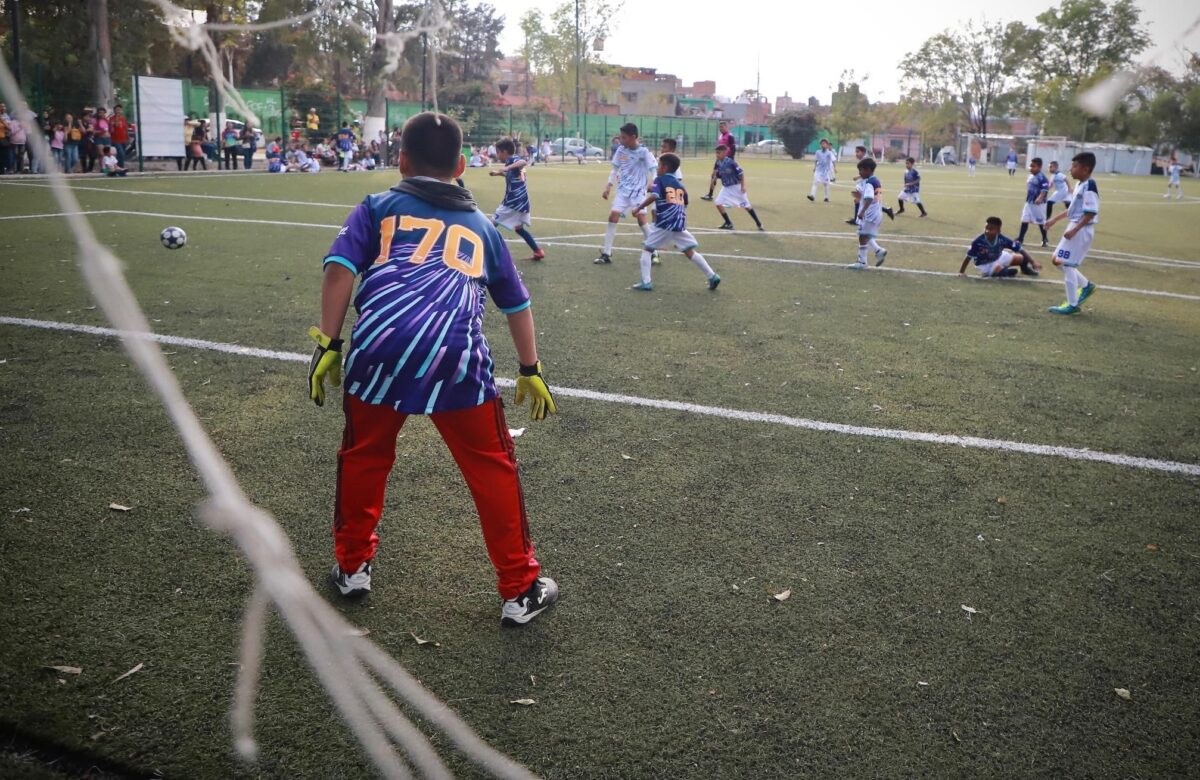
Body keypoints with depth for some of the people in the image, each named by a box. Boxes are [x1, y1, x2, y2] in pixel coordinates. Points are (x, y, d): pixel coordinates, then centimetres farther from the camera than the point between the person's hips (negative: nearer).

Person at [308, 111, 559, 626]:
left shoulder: (377, 207, 22)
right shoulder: (480, 226, 28)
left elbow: (339, 270, 6)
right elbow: (517, 303, 32)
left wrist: (328, 344, 7)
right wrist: (530, 370, 40)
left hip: (380, 346, 0)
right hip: (457, 355, 0)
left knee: (363, 457, 24)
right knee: (492, 468, 14)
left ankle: (353, 566, 39)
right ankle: (521, 591, 23)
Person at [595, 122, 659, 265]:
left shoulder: (643, 151, -12)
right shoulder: (621, 150, 1)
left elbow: (654, 169, -15)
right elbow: (615, 169, 13)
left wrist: (651, 183, -34)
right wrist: (608, 186, 6)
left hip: (638, 191, -4)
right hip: (623, 190, 4)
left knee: (641, 219, -10)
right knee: (613, 216, -7)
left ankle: (654, 253, 7)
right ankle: (606, 254, 0)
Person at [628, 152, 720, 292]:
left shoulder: (659, 180, 2)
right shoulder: (680, 184, 19)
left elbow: (654, 196, -16)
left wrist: (638, 208, -13)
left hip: (664, 224, -5)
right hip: (680, 224, 5)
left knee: (646, 249, 8)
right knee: (689, 252, 12)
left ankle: (646, 282, 0)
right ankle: (712, 276, 8)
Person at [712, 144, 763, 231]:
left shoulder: (730, 162, -21)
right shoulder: (718, 163, -3)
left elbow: (741, 173, -17)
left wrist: (743, 186, -19)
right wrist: (716, 175, -12)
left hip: (736, 186, -6)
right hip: (726, 187, 6)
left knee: (746, 205, 1)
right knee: (718, 203, -8)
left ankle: (758, 223, 16)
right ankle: (728, 223, 6)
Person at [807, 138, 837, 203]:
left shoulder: (829, 153, -7)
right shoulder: (818, 152, 3)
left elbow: (833, 161, -14)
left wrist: (835, 168, -25)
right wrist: (814, 167, 14)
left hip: (826, 171, -2)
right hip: (818, 170, 2)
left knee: (826, 184, 6)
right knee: (815, 182, -14)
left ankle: (826, 197, 19)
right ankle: (812, 195, -24)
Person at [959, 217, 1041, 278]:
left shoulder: (1003, 239, -25)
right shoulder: (978, 242, -33)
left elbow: (1021, 250, -23)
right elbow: (968, 257, -23)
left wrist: (1033, 262, -30)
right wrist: (961, 272, -23)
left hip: (999, 258, 4)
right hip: (984, 264, -4)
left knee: (1021, 258, -3)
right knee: (1000, 270, -34)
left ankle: (1024, 268, 33)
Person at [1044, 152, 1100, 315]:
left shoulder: (1089, 186, -19)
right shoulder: (1079, 184, 11)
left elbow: (1091, 213, -23)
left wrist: (1074, 230, -27)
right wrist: (1055, 219, 21)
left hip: (1081, 230, -10)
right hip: (1074, 228, 10)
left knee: (1067, 265, -7)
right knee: (1058, 261, 16)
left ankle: (1072, 304, 1)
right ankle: (1086, 286, 28)